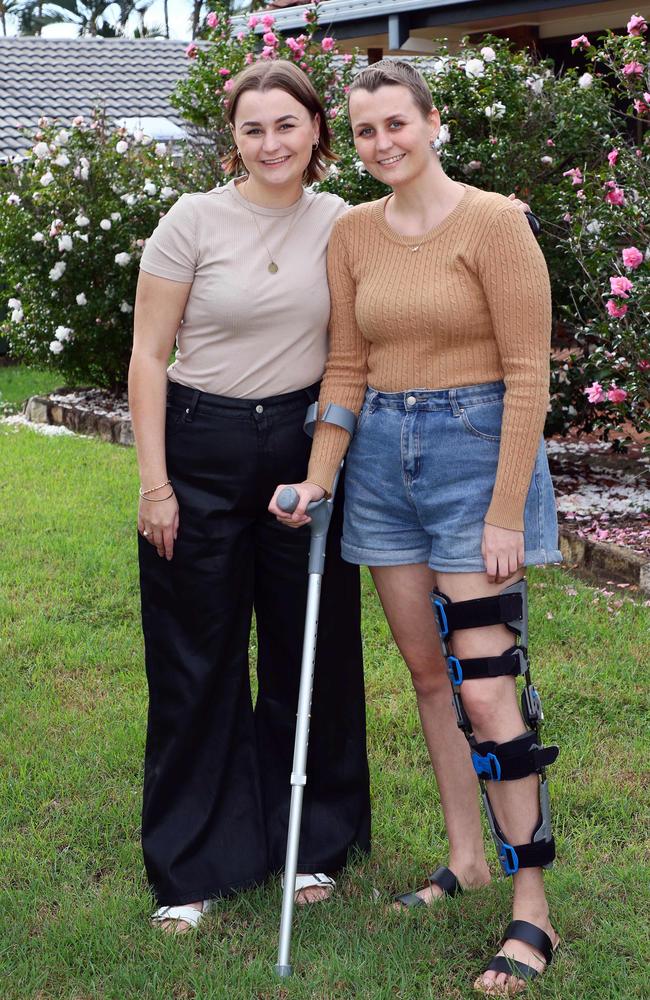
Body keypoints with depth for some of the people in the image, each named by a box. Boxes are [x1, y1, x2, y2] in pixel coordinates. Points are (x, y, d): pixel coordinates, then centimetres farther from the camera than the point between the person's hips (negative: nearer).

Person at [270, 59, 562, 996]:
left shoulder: (493, 222, -10)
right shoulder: (352, 233, 8)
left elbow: (528, 374, -12)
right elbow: (347, 368, 11)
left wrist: (506, 513, -15)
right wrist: (318, 480, 1)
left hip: (476, 447, -6)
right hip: (383, 455, 6)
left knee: (484, 685, -9)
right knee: (428, 671, 11)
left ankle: (533, 909, 0)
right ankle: (466, 858, 26)